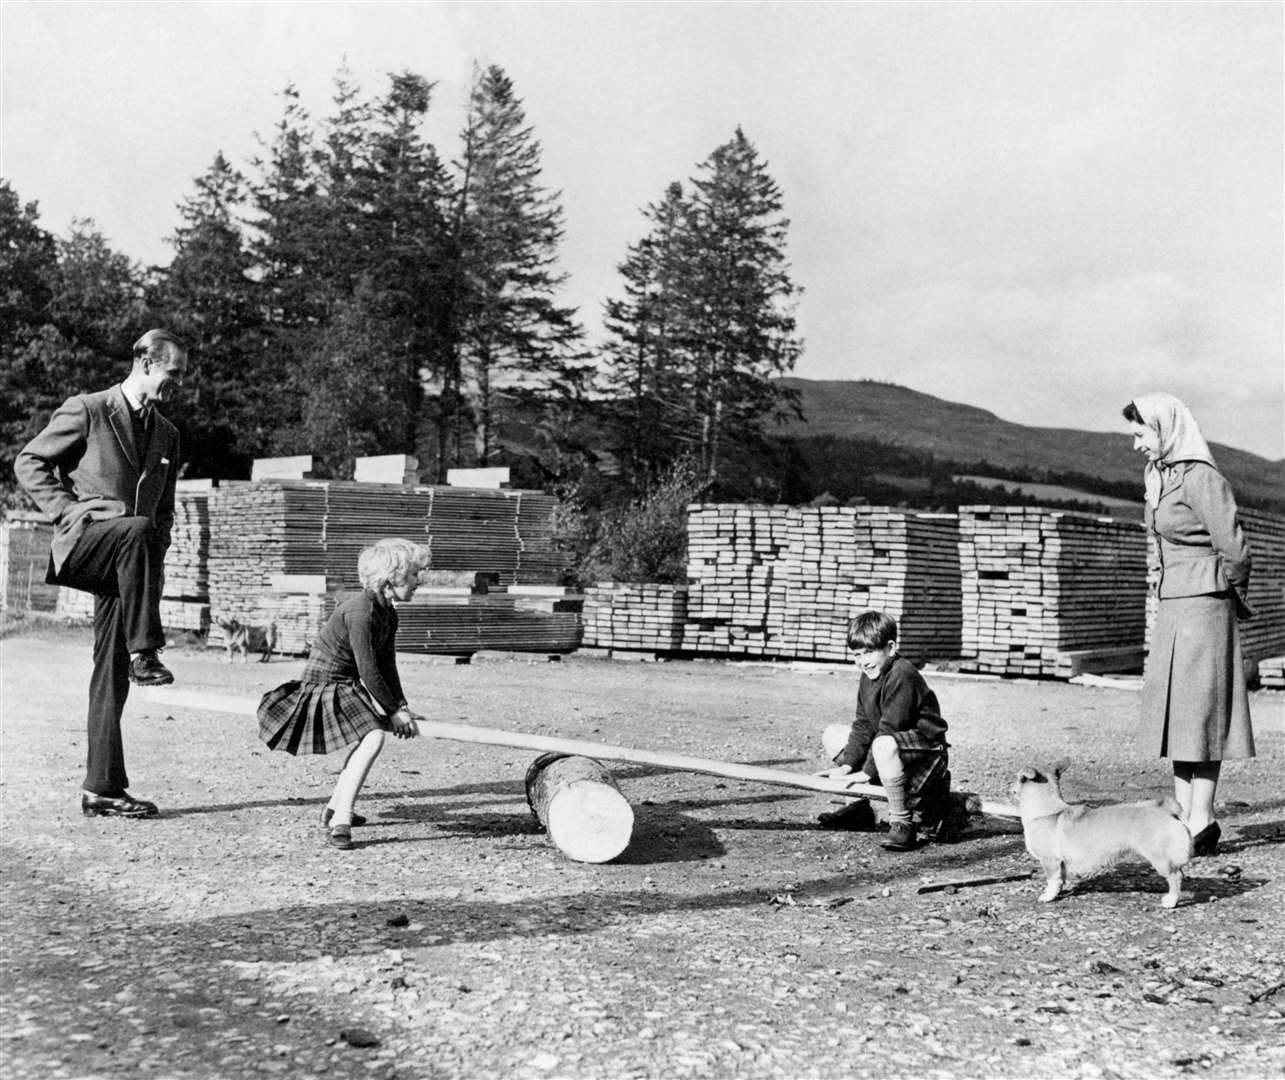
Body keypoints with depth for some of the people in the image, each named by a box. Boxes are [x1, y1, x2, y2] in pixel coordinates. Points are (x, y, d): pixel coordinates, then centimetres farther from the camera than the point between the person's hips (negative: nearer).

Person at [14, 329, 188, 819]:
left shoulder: (166, 433, 17)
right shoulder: (86, 411, 0)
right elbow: (28, 462, 1)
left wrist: (154, 555, 10)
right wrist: (68, 510, -11)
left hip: (124, 564, 5)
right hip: (81, 543, -5)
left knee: (112, 677, 3)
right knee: (135, 530, -38)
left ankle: (103, 788, 6)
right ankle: (143, 653, -35)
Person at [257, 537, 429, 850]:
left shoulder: (388, 615, 5)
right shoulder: (360, 611, -25)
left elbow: (387, 668, 7)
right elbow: (368, 671, -24)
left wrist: (401, 707, -4)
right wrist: (393, 711, -15)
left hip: (347, 687, 11)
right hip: (323, 686, -11)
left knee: (369, 735, 30)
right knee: (373, 738, -28)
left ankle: (335, 809, 42)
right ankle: (339, 824, -28)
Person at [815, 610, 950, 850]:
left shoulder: (902, 675, -22)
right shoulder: (868, 676, 8)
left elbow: (888, 730, -23)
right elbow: (863, 726, 8)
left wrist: (867, 772, -18)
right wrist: (845, 765, -3)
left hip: (927, 755, -10)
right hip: (893, 749, 10)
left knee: (884, 745, -42)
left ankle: (901, 822, -26)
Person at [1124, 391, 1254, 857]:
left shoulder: (1200, 478, -15)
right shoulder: (1158, 475, 13)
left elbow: (1233, 548, -16)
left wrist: (1235, 597, -2)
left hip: (1202, 604, -9)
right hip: (1170, 607, 9)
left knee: (1198, 711, -5)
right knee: (1172, 711, 9)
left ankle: (1203, 822, 1)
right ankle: (1185, 817, 15)